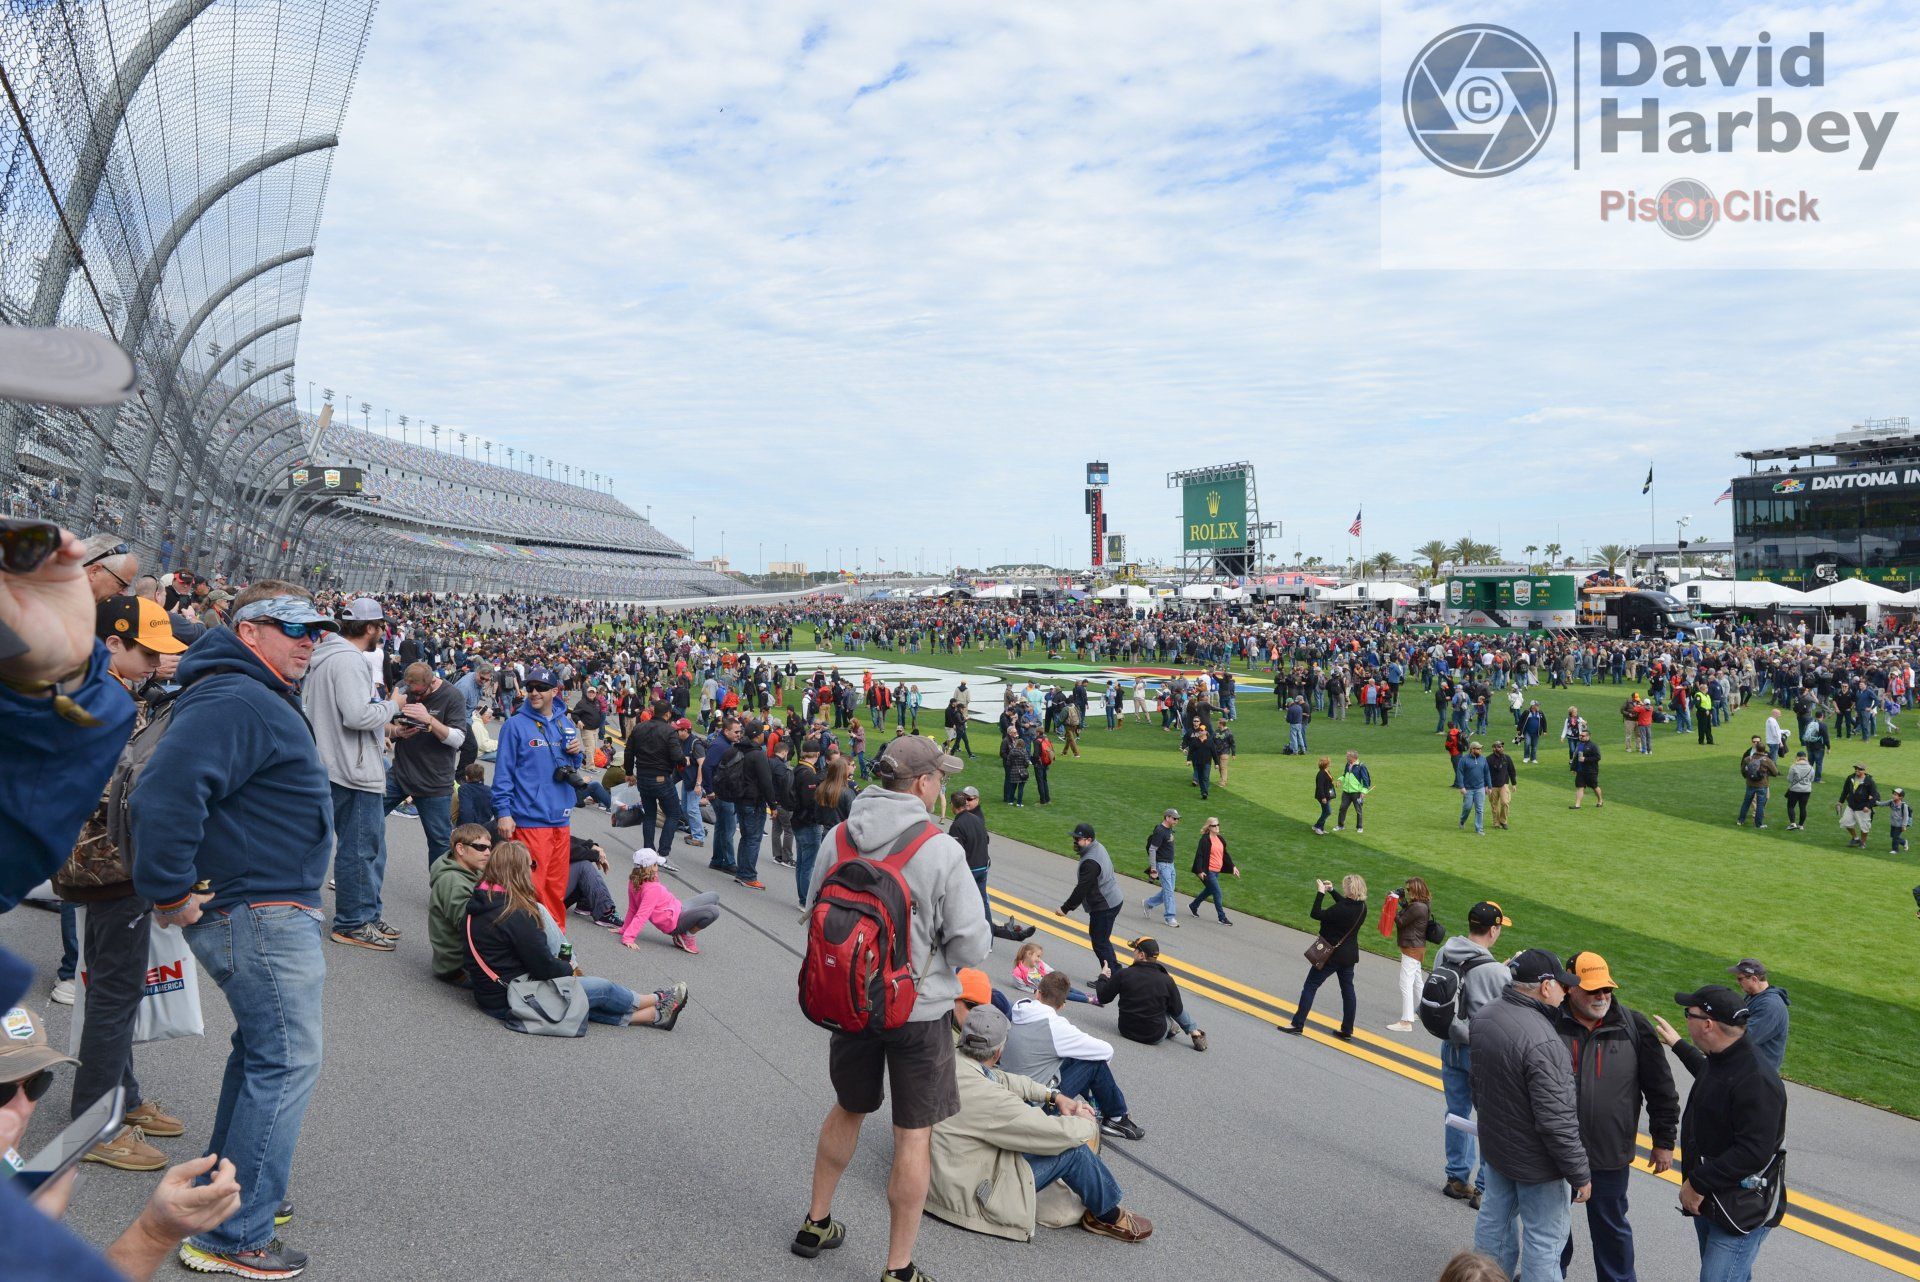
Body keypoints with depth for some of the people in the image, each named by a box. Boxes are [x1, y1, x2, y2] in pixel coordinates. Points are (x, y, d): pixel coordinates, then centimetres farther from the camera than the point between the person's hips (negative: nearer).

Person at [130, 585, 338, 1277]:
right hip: (260, 917, -11)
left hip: (269, 911, 11)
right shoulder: (236, 702, -21)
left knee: (260, 1051, 22)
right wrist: (171, 895, -24)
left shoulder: (260, 699, 15)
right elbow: (163, 796, -33)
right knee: (287, 1063, -3)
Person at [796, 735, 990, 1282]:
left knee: (847, 1109, 27)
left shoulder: (839, 837, -7)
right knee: (913, 1137, 9)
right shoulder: (941, 850, -20)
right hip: (918, 1009, -5)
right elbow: (972, 947, -17)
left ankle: (816, 1224, 43)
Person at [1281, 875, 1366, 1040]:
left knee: (1310, 986, 2)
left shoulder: (1340, 909, -29)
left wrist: (1320, 892, -15)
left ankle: (1297, 1024, 4)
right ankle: (1347, 1031, 20)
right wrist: (1331, 890, 16)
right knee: (1348, 990, 14)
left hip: (1331, 954, -7)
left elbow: (1316, 914, -23)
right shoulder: (1361, 907, -3)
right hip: (1350, 955, 7)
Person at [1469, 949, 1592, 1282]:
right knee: (1544, 1239, 8)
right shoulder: (1542, 1042, -32)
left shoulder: (1485, 1015, -5)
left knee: (1494, 1218, 23)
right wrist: (1580, 1174, -16)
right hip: (1535, 1161, -8)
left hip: (1493, 1143, 8)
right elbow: (1557, 1122, -27)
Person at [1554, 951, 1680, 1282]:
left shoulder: (1633, 1027, -8)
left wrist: (1664, 1142, 3)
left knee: (1611, 1228, 17)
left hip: (1609, 1156, -1)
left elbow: (1661, 1090, 1)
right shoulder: (1550, 1023, -11)